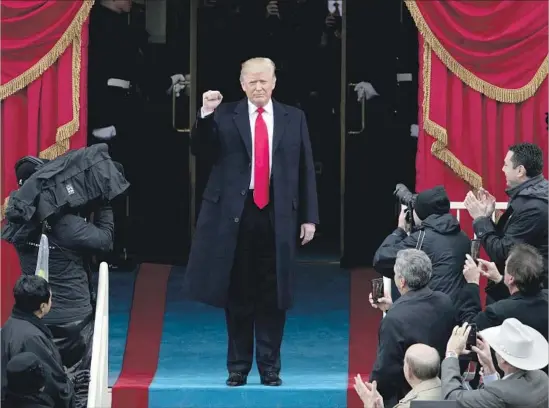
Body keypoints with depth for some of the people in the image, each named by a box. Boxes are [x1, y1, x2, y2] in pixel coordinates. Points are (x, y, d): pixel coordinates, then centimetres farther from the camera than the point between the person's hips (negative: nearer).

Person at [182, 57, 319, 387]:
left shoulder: (294, 118, 7)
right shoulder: (225, 116, 4)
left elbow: (305, 170, 7)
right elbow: (202, 152, -6)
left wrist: (309, 217, 3)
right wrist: (206, 114, -19)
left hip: (277, 215, 1)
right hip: (235, 213, 0)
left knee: (273, 296, 3)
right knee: (238, 295, 6)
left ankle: (270, 368, 12)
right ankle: (238, 368, 15)